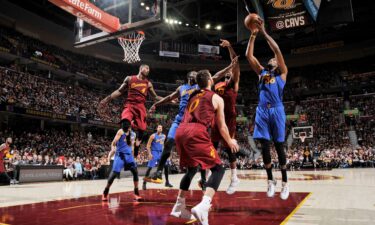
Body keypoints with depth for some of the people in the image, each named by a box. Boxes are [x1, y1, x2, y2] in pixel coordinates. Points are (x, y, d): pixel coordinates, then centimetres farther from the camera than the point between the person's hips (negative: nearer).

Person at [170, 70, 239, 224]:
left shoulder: (193, 95, 28)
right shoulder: (217, 98, 13)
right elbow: (221, 126, 14)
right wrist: (230, 141, 30)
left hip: (180, 132, 7)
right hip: (196, 132, -6)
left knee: (192, 169, 25)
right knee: (218, 169, 0)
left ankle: (179, 207, 28)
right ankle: (203, 207, -21)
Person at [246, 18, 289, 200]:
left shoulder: (282, 73, 12)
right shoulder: (261, 72, 21)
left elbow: (277, 50, 1)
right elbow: (249, 55, 15)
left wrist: (264, 32, 1)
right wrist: (253, 35, 9)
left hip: (276, 111, -3)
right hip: (262, 111, 3)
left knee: (279, 146, -1)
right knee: (265, 146, 0)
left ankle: (285, 183, 9)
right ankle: (270, 180, 12)